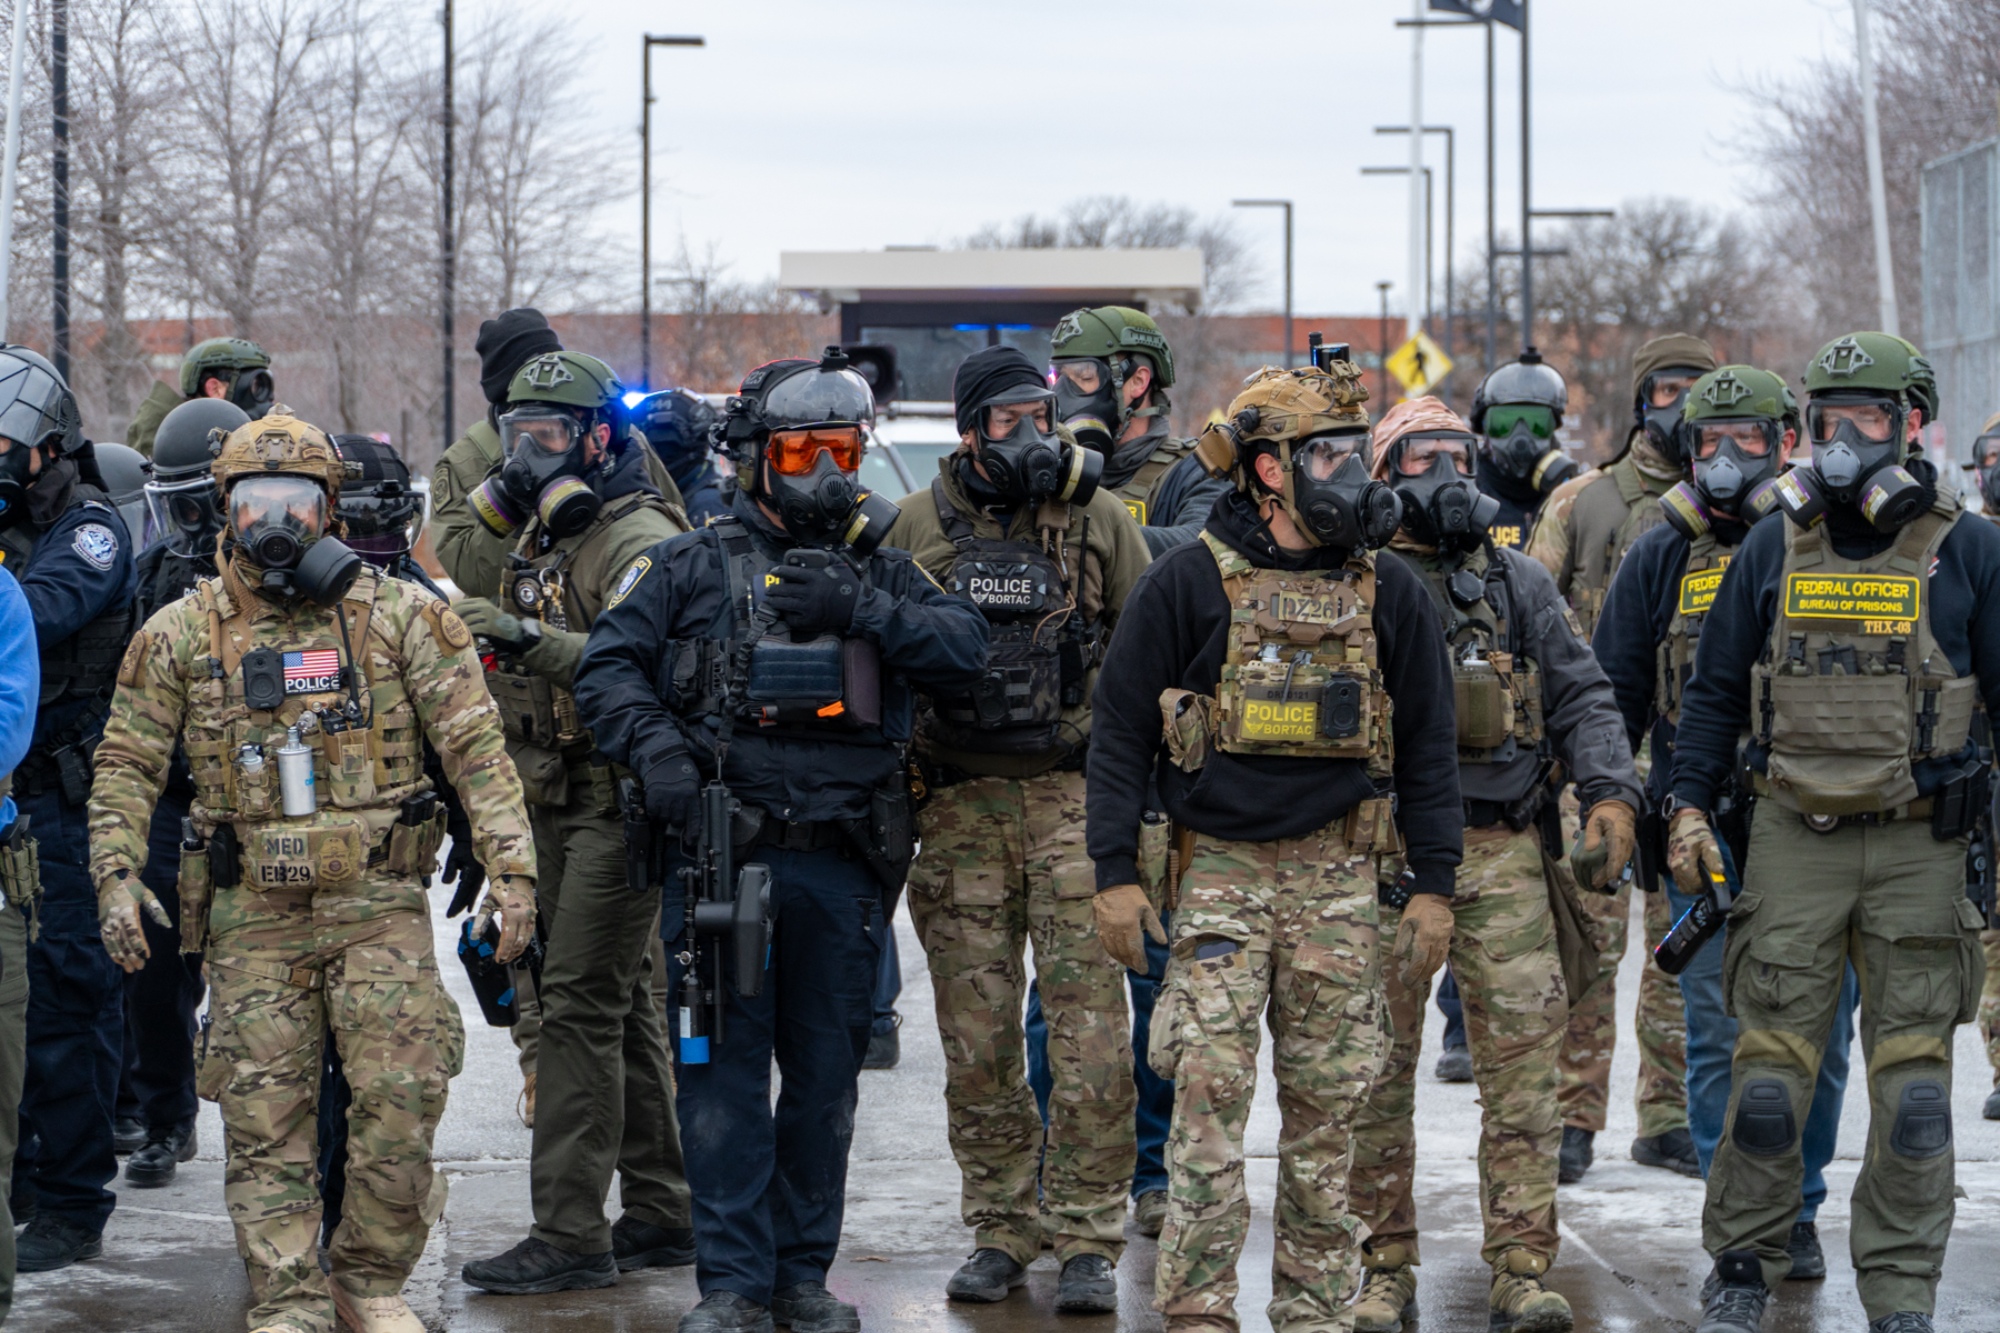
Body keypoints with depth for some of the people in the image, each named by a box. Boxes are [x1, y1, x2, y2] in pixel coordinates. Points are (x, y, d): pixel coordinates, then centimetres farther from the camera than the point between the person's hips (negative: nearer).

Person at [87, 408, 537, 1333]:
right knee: (266, 1119, 0)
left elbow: (476, 749, 0)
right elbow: (126, 765, 8)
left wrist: (512, 868, -9)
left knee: (402, 1097, -9)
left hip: (378, 901, -1)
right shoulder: (181, 634, 5)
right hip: (251, 913, 1)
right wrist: (117, 876, -6)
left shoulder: (400, 617, 2)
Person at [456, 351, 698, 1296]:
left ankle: (569, 1234, -12)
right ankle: (661, 1215, 19)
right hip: (560, 806, 10)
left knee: (580, 1009, -12)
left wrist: (531, 638, -35)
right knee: (623, 1008, 13)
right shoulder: (540, 539, 17)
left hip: (621, 805, -10)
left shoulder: (640, 542, -13)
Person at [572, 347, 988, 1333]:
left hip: (842, 862, 3)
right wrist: (657, 751, -16)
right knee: (723, 1071, -3)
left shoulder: (879, 571, 13)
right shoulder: (693, 566, 7)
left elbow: (964, 647, -2)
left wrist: (859, 607, -13)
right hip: (722, 850, -2)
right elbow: (607, 669, 1)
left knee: (826, 1074, 8)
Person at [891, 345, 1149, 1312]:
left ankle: (1088, 1241, -2)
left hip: (1074, 796, -2)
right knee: (977, 1037, 4)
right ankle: (999, 1233, 14)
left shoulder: (1099, 519, 4)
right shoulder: (918, 526, 7)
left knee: (1089, 1030, -7)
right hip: (960, 802, 2)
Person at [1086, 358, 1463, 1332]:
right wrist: (1114, 872, -5)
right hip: (1220, 869, -3)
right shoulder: (1189, 582, -2)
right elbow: (1120, 730, 1)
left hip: (1340, 878, 3)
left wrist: (1432, 884, 5)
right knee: (1209, 1091, -8)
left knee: (1328, 1104, 6)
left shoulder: (1388, 594, 7)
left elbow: (1426, 745, 11)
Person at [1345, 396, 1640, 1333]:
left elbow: (1582, 699, 10)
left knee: (1522, 1059, -5)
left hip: (1503, 857, 1)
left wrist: (1610, 798, -5)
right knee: (1376, 1070, 1)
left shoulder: (1520, 585, 13)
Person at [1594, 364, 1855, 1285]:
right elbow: (1613, 693, 10)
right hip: (1705, 829, 0)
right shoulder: (1661, 558, 7)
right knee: (1719, 1031, -1)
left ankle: (1797, 1212, 16)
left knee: (1815, 1033, 4)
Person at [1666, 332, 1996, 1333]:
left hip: (1919, 847, -1)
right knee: (1770, 1068, 0)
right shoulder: (1773, 548, 7)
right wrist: (1688, 805, 3)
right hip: (1794, 839, 1)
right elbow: (1714, 690, 12)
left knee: (1913, 1084, 0)